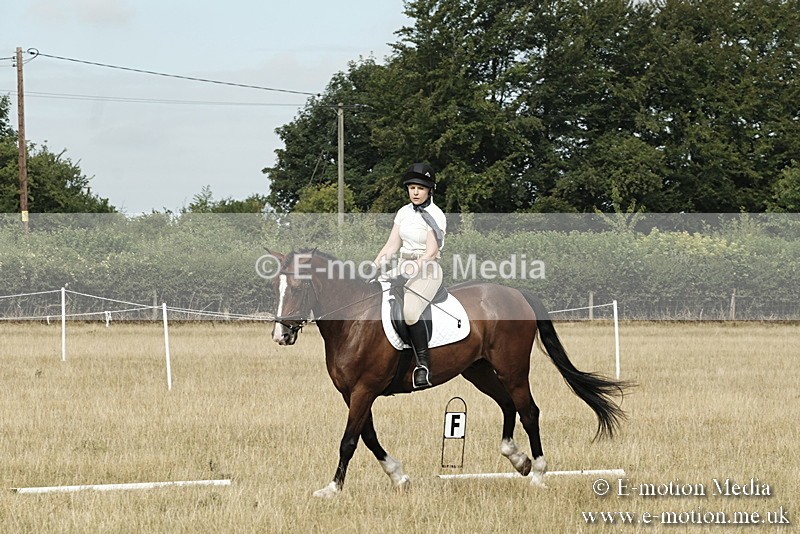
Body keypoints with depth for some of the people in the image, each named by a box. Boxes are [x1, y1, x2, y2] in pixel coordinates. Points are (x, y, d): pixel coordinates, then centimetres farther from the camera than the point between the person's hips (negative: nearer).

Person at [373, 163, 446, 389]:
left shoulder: (435, 216, -8)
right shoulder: (404, 212, 11)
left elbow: (431, 253, -16)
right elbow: (392, 245, 10)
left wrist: (407, 271, -27)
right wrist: (375, 266, -6)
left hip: (427, 270, -7)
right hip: (404, 267, 7)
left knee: (409, 310, -30)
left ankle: (423, 364, -19)